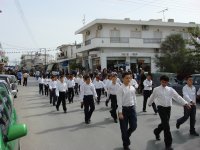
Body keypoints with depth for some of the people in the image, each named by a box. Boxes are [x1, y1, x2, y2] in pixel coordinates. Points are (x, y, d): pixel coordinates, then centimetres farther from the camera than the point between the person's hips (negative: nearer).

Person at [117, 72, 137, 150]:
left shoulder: (132, 88, 4)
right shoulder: (120, 89, -12)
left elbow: (134, 99, 12)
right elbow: (119, 101, -14)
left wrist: (134, 108, 12)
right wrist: (120, 112, -16)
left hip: (132, 108, 5)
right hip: (124, 109, -4)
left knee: (133, 126, 5)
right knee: (124, 129, 7)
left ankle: (126, 137, 39)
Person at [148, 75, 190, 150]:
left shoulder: (170, 89, 3)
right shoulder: (156, 89, -3)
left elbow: (177, 97, -6)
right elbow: (152, 97, 13)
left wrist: (185, 103, -17)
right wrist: (150, 103, 28)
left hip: (168, 108, 4)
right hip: (161, 108, -4)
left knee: (164, 123, 15)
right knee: (166, 125, -9)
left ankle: (156, 132, 47)